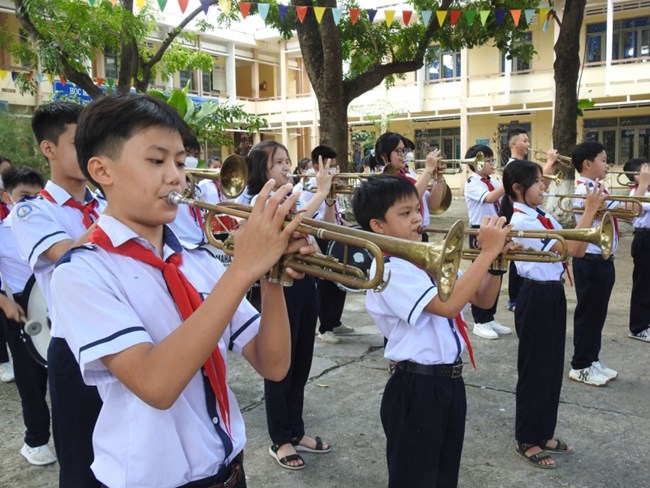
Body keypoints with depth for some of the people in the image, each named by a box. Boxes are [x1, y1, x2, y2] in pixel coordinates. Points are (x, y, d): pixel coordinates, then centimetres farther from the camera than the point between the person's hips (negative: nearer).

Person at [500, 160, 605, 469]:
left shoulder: (542, 216, 9)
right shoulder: (522, 221, -19)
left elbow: (578, 251, 7)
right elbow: (569, 249, -23)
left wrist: (591, 215, -1)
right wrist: (590, 211, -18)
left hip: (552, 294, 9)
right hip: (536, 298, -9)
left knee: (552, 367, 17)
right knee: (535, 369, 3)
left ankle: (544, 434, 32)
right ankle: (527, 441, 18)